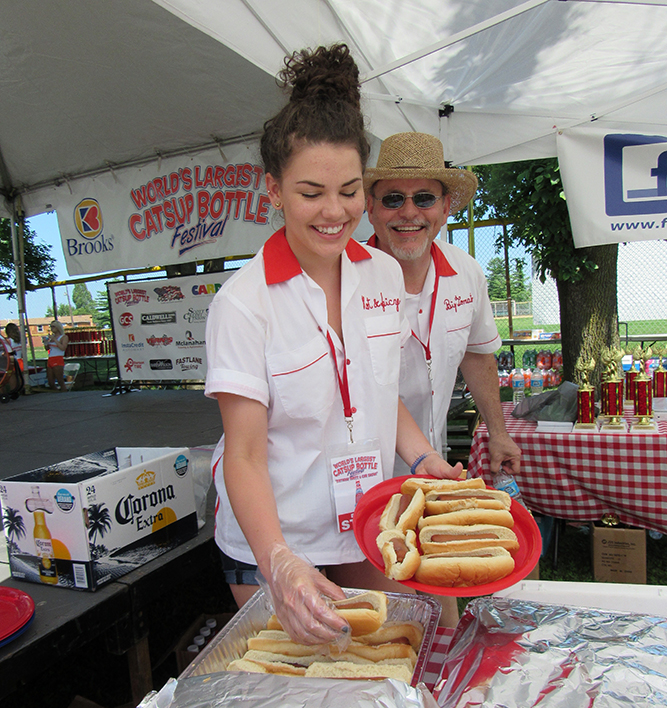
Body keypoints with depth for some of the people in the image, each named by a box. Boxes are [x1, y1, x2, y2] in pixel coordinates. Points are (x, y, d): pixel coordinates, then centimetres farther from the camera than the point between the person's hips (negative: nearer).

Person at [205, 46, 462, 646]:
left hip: (369, 530, 5)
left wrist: (423, 458, -6)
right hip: (270, 539, -4)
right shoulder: (244, 302, -20)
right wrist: (280, 563, -33)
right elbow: (244, 454, -20)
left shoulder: (385, 275, -4)